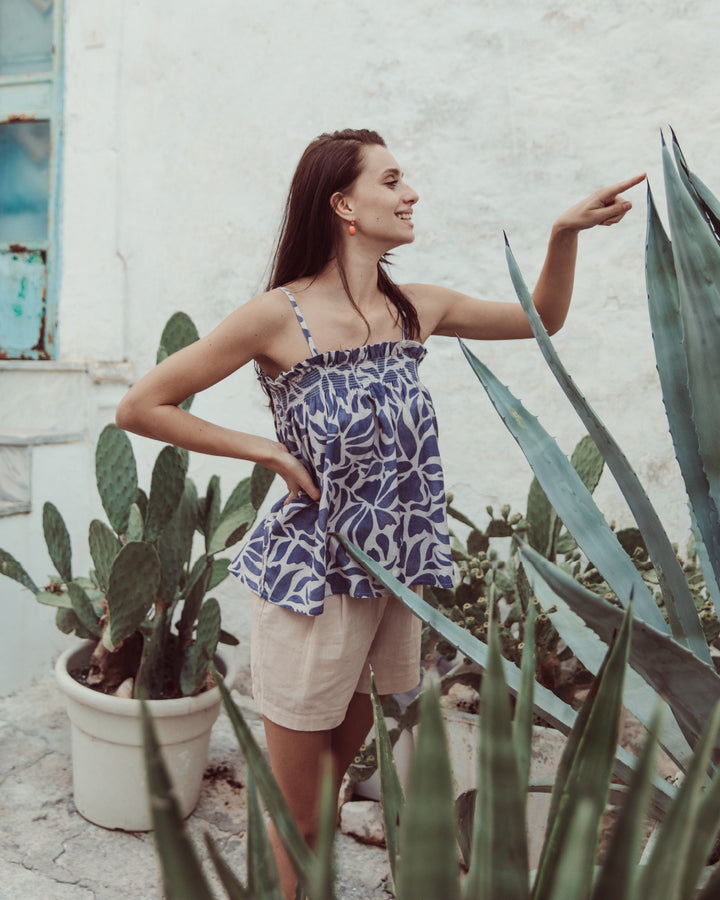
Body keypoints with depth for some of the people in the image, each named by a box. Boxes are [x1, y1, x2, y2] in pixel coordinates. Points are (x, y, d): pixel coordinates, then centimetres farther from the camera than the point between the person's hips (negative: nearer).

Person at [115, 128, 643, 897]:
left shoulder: (414, 310, 3)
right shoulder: (280, 315, -14)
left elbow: (542, 320, 16)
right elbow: (139, 408, -11)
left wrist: (566, 233, 3)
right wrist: (270, 451, -13)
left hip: (397, 575, 6)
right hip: (315, 579, -6)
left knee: (347, 755, 24)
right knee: (296, 811, 11)